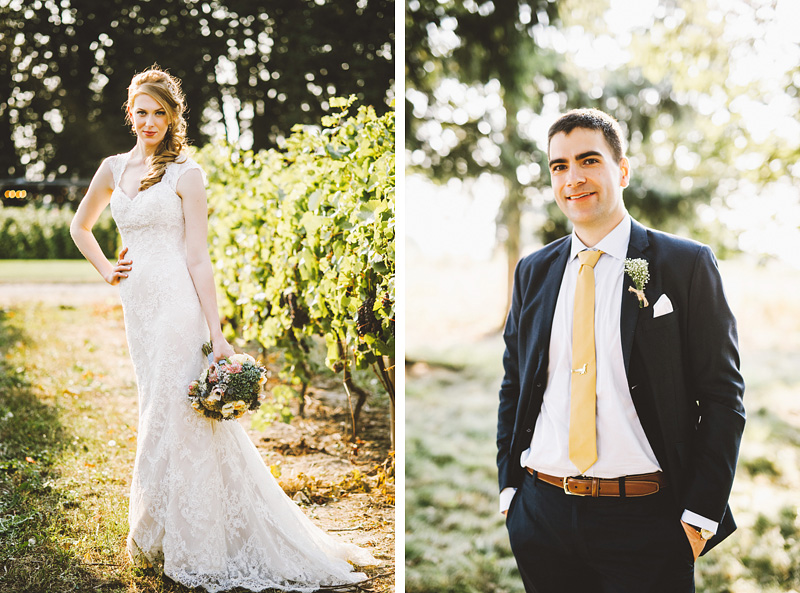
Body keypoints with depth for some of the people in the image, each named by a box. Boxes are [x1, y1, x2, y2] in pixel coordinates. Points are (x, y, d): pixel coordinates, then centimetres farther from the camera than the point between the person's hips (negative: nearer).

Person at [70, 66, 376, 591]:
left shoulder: (185, 174, -6)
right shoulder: (114, 169, 10)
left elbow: (198, 258, -10)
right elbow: (80, 225, 28)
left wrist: (216, 333, -15)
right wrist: (105, 269, 12)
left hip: (177, 304, -6)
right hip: (138, 305, 6)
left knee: (173, 416, -4)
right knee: (156, 412, 13)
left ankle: (185, 542, 11)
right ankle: (158, 535, 27)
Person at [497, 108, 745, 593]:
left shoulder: (687, 265, -4)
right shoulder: (533, 272, 9)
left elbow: (722, 396, -5)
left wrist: (700, 515, -10)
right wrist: (510, 488, 7)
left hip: (646, 520, -3)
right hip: (542, 513, 4)